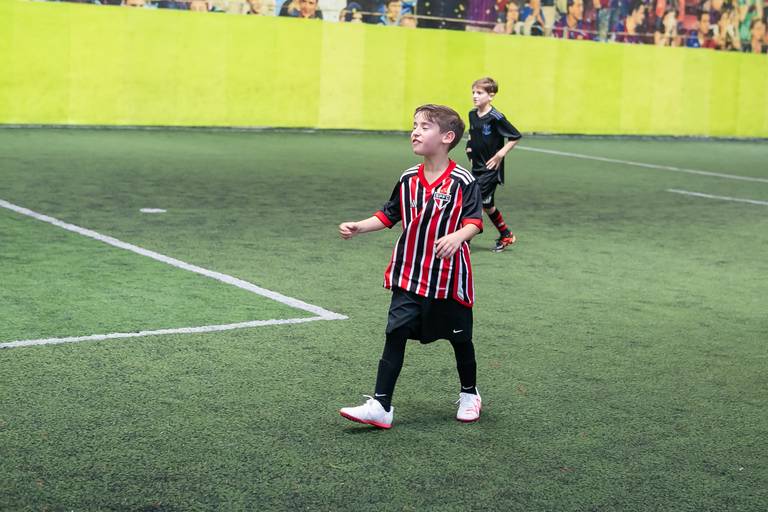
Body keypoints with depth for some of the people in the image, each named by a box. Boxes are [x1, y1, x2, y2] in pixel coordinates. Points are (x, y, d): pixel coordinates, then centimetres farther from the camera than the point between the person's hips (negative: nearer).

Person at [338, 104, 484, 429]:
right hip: (409, 276, 4)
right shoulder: (408, 179, 4)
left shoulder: (462, 182, -11)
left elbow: (474, 220, -15)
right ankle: (381, 406, -3)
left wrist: (456, 236, -34)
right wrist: (359, 227, 4)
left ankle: (469, 394, 36)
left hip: (449, 278, -4)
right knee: (395, 336, -3)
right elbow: (389, 215, 14)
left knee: (459, 338, 13)